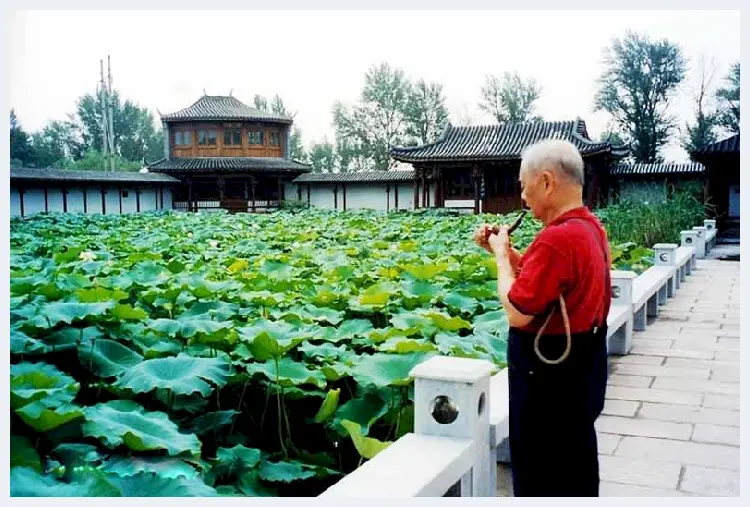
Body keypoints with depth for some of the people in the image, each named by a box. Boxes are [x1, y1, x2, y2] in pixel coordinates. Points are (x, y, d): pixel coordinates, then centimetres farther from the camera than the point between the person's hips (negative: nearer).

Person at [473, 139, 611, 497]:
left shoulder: (557, 238, -28)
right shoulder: (590, 226, 4)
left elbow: (517, 314, -25)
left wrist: (501, 255, -12)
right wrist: (506, 250, 6)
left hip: (551, 371, -10)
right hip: (581, 362, 10)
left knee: (541, 474, 6)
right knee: (575, 458, 24)